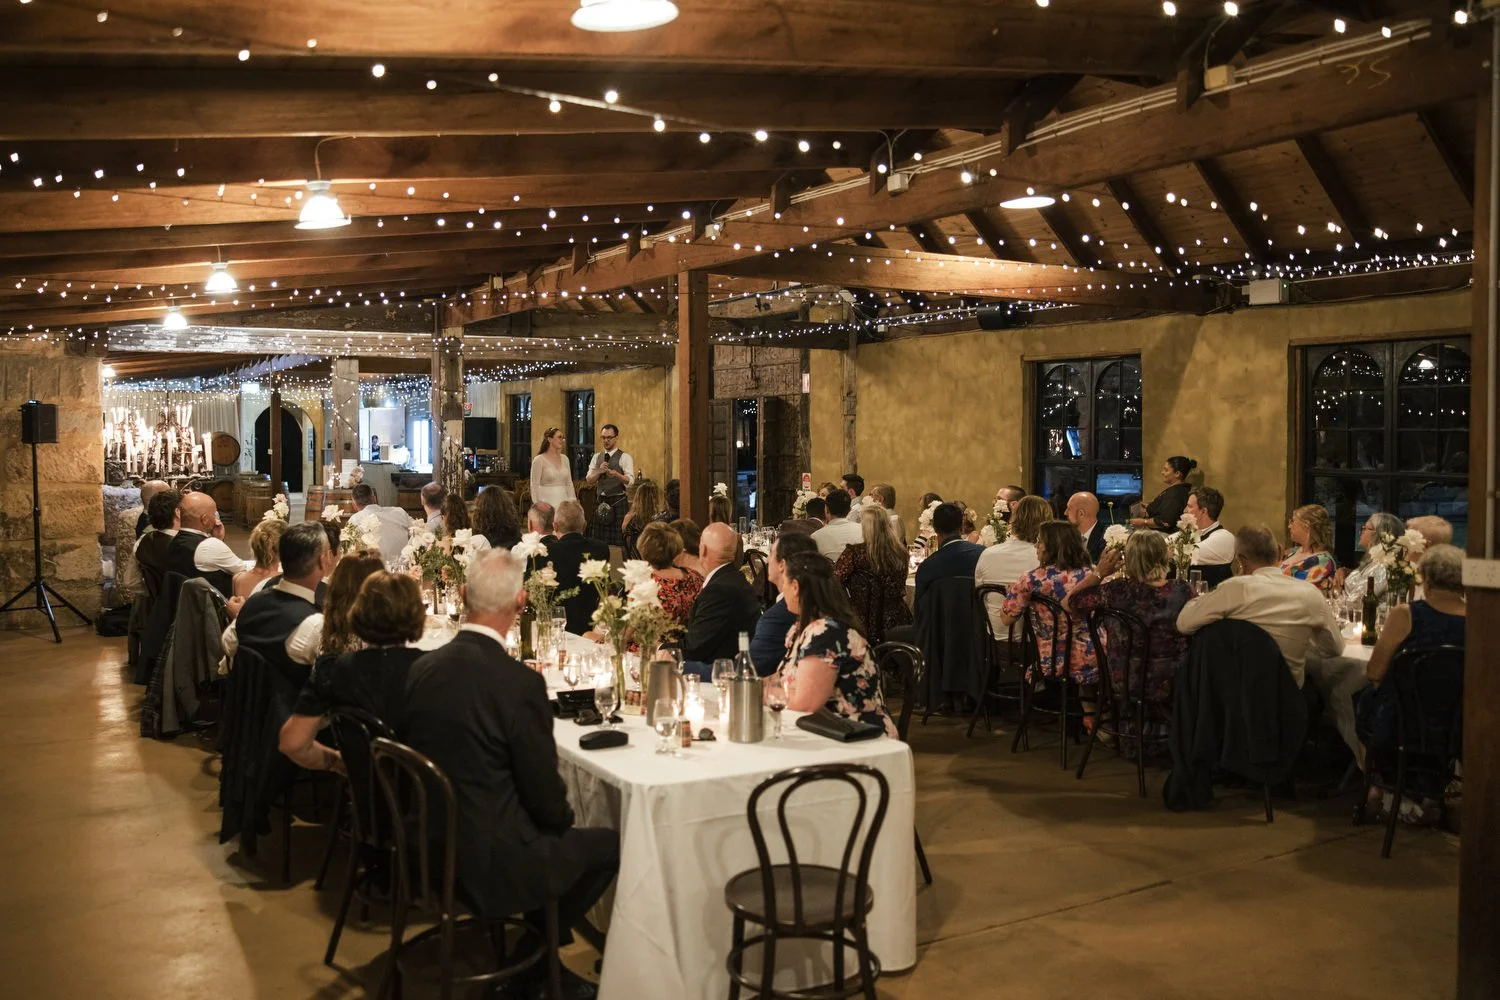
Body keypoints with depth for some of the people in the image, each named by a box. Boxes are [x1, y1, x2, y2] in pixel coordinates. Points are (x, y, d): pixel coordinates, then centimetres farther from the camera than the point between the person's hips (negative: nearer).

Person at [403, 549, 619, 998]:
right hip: (488, 858, -7)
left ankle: (537, 958, 30)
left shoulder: (424, 667, -3)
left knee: (550, 829, 28)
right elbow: (545, 794, -16)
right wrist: (563, 819, 9)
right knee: (610, 844, 13)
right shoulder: (520, 682, -24)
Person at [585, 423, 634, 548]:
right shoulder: (597, 457, 13)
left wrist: (615, 473, -33)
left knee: (618, 541, -6)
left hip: (618, 501, -5)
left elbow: (630, 481, -16)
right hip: (601, 501, 5)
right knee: (598, 540, 7)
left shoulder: (624, 457, -4)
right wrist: (599, 471, -12)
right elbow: (589, 480, 7)